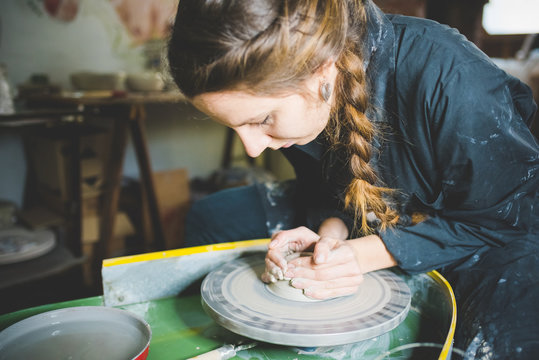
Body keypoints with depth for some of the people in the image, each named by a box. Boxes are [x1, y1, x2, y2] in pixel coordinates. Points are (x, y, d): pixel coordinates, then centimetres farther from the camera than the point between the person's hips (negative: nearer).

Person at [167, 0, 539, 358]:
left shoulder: (451, 82, -36)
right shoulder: (281, 81, -17)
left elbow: (498, 216, -21)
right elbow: (325, 184, -1)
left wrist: (365, 254, -29)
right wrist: (330, 232, -23)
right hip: (370, 210, 5)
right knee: (211, 218, -1)